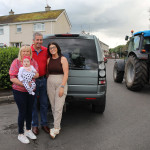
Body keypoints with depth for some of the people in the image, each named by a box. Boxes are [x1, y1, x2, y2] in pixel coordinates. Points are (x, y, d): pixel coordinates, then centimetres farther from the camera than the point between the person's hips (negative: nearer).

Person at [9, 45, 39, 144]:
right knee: (22, 112, 1)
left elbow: (37, 74, -4)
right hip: (19, 91, -4)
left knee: (29, 111, 13)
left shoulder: (33, 62, 4)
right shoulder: (16, 62, -6)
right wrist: (23, 84, -23)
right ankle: (21, 134, 18)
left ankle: (28, 130, 32)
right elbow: (12, 78, -12)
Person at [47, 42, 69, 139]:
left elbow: (66, 74, -10)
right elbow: (47, 73, 15)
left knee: (58, 107, -7)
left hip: (61, 83, -4)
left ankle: (56, 129, 1)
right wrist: (47, 85, 10)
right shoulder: (48, 60, 9)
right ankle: (58, 125, 23)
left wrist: (62, 87, -17)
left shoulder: (63, 59, -4)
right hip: (50, 84, 5)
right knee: (53, 106, 9)